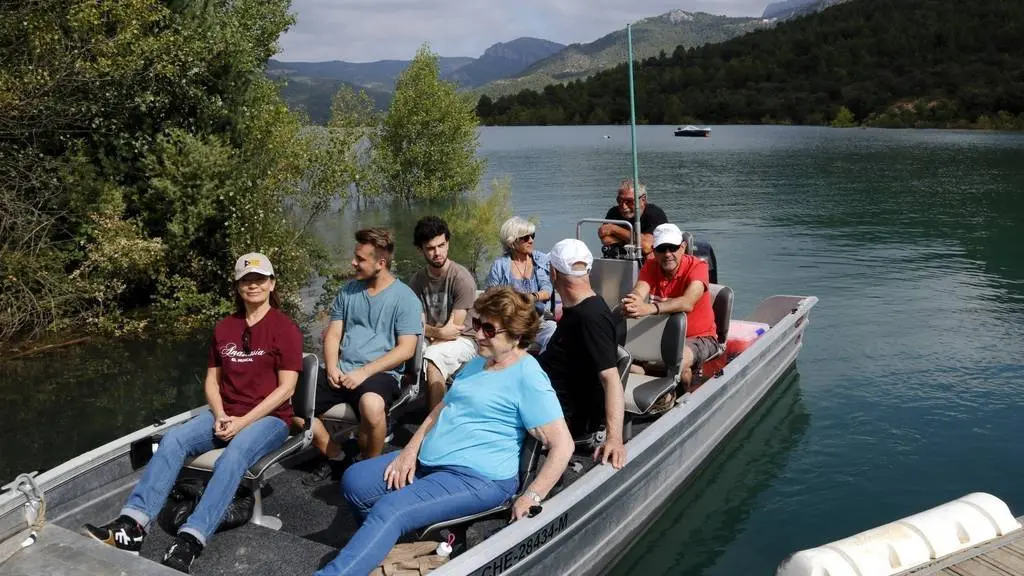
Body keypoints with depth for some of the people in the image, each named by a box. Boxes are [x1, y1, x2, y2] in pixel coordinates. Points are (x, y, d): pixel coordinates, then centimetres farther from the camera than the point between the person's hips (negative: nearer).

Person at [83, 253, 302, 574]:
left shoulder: (285, 328, -5)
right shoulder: (224, 328, 13)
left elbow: (286, 388, -11)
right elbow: (212, 379, 14)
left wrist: (244, 422, -18)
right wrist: (219, 416, -6)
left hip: (268, 418, -5)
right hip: (225, 415, 5)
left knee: (234, 454, -36)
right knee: (173, 440, -21)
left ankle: (190, 541, -46)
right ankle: (133, 525, -32)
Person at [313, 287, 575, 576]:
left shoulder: (528, 378, -15)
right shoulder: (477, 362, 14)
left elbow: (562, 445, -19)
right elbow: (442, 408, 17)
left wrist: (531, 498, -24)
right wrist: (410, 451, 4)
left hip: (477, 477, -9)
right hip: (427, 461, 10)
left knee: (389, 511, -26)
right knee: (354, 481, 1)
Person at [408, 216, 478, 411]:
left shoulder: (462, 279, -13)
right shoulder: (417, 280, 5)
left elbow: (454, 330, -14)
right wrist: (438, 332, -23)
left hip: (463, 340, -5)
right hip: (430, 341, 5)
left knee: (433, 360, -35)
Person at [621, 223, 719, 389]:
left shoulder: (697, 266, -18)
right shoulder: (650, 267, -3)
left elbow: (687, 303, -38)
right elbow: (638, 293, -24)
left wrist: (650, 308, -56)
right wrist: (631, 303, -51)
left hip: (698, 337, -4)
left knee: (680, 361, -35)